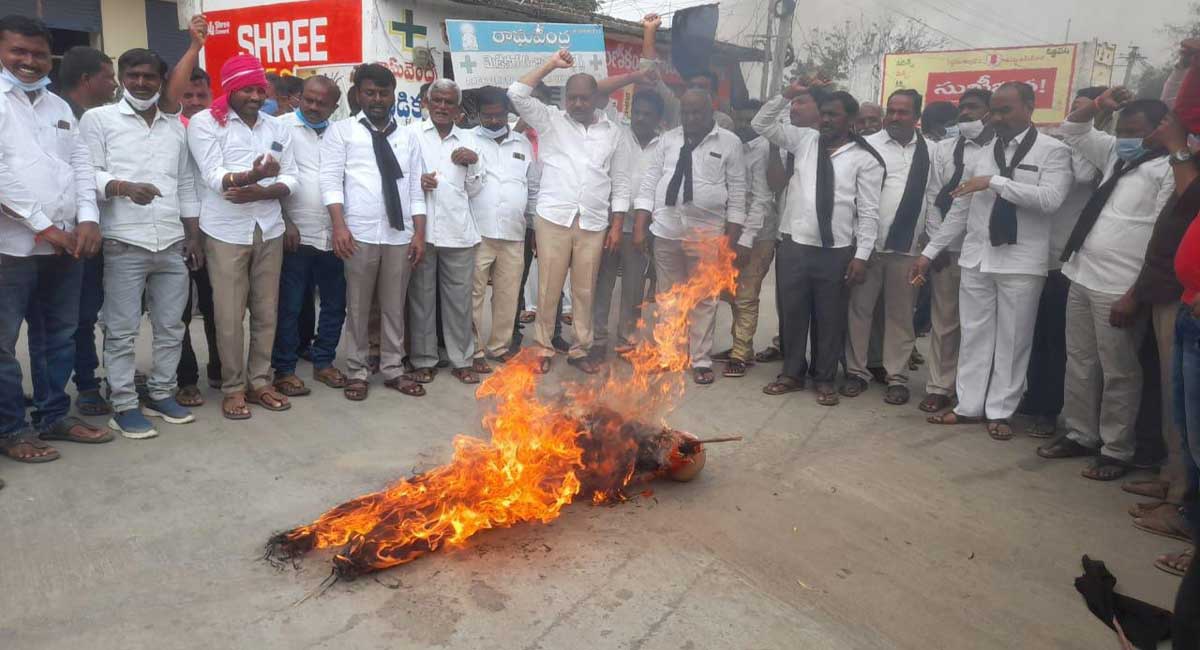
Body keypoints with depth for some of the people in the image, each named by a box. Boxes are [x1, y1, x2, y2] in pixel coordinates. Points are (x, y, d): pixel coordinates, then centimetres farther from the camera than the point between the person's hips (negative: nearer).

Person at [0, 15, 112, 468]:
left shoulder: (59, 106, 16)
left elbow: (81, 164, 11)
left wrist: (87, 219, -4)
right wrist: (43, 226, -14)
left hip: (63, 243, 6)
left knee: (59, 334, 13)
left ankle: (53, 415, 26)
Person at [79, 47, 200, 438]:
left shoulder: (176, 125, 16)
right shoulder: (98, 119, 4)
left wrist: (194, 235, 14)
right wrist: (124, 187, -23)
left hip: (172, 243, 4)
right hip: (123, 244, -4)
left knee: (170, 326, 9)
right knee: (122, 331, 0)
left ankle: (161, 394, 21)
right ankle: (124, 405, 9)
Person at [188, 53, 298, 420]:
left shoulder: (277, 128, 10)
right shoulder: (205, 122, -3)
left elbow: (290, 180, 4)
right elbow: (214, 177, -14)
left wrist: (261, 191, -15)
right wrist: (252, 176, -32)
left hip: (269, 230, 4)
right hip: (226, 232, -4)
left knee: (266, 312, 9)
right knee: (229, 316, 1)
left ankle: (259, 381, 21)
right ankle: (233, 387, 14)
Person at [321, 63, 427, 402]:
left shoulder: (408, 136, 14)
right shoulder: (341, 131, 4)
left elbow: (416, 189, 11)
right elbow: (331, 179, -4)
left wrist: (419, 233, 4)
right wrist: (339, 226, -15)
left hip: (400, 235, 3)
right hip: (359, 234, -3)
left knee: (394, 306, 10)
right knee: (357, 306, 5)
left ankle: (393, 369, 21)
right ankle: (357, 371, 17)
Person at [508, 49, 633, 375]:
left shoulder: (613, 133, 10)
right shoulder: (550, 120, 7)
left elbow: (620, 183, 10)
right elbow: (517, 94, -5)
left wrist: (617, 226, 4)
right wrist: (551, 64, -5)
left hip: (593, 223, 1)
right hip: (553, 218, -1)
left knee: (584, 290, 8)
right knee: (548, 288, 3)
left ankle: (580, 349, 21)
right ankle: (544, 348, 16)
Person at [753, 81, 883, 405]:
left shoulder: (865, 159, -1)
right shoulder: (804, 139, 9)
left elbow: (869, 213, -4)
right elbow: (761, 124, 9)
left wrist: (861, 256, -10)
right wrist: (787, 94, -2)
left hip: (836, 251, -2)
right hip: (794, 245, 3)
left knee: (830, 318, 8)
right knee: (792, 313, 11)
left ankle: (825, 380, 24)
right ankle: (792, 373, 28)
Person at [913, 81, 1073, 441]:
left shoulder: (1053, 151, -4)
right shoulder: (981, 151, 8)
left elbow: (1050, 199, -20)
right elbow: (960, 209, 12)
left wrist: (995, 181, -20)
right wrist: (930, 251, 10)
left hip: (1021, 262, -4)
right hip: (976, 258, 4)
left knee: (1012, 340, 5)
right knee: (974, 335, 9)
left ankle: (1000, 411, 17)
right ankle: (969, 405, 20)